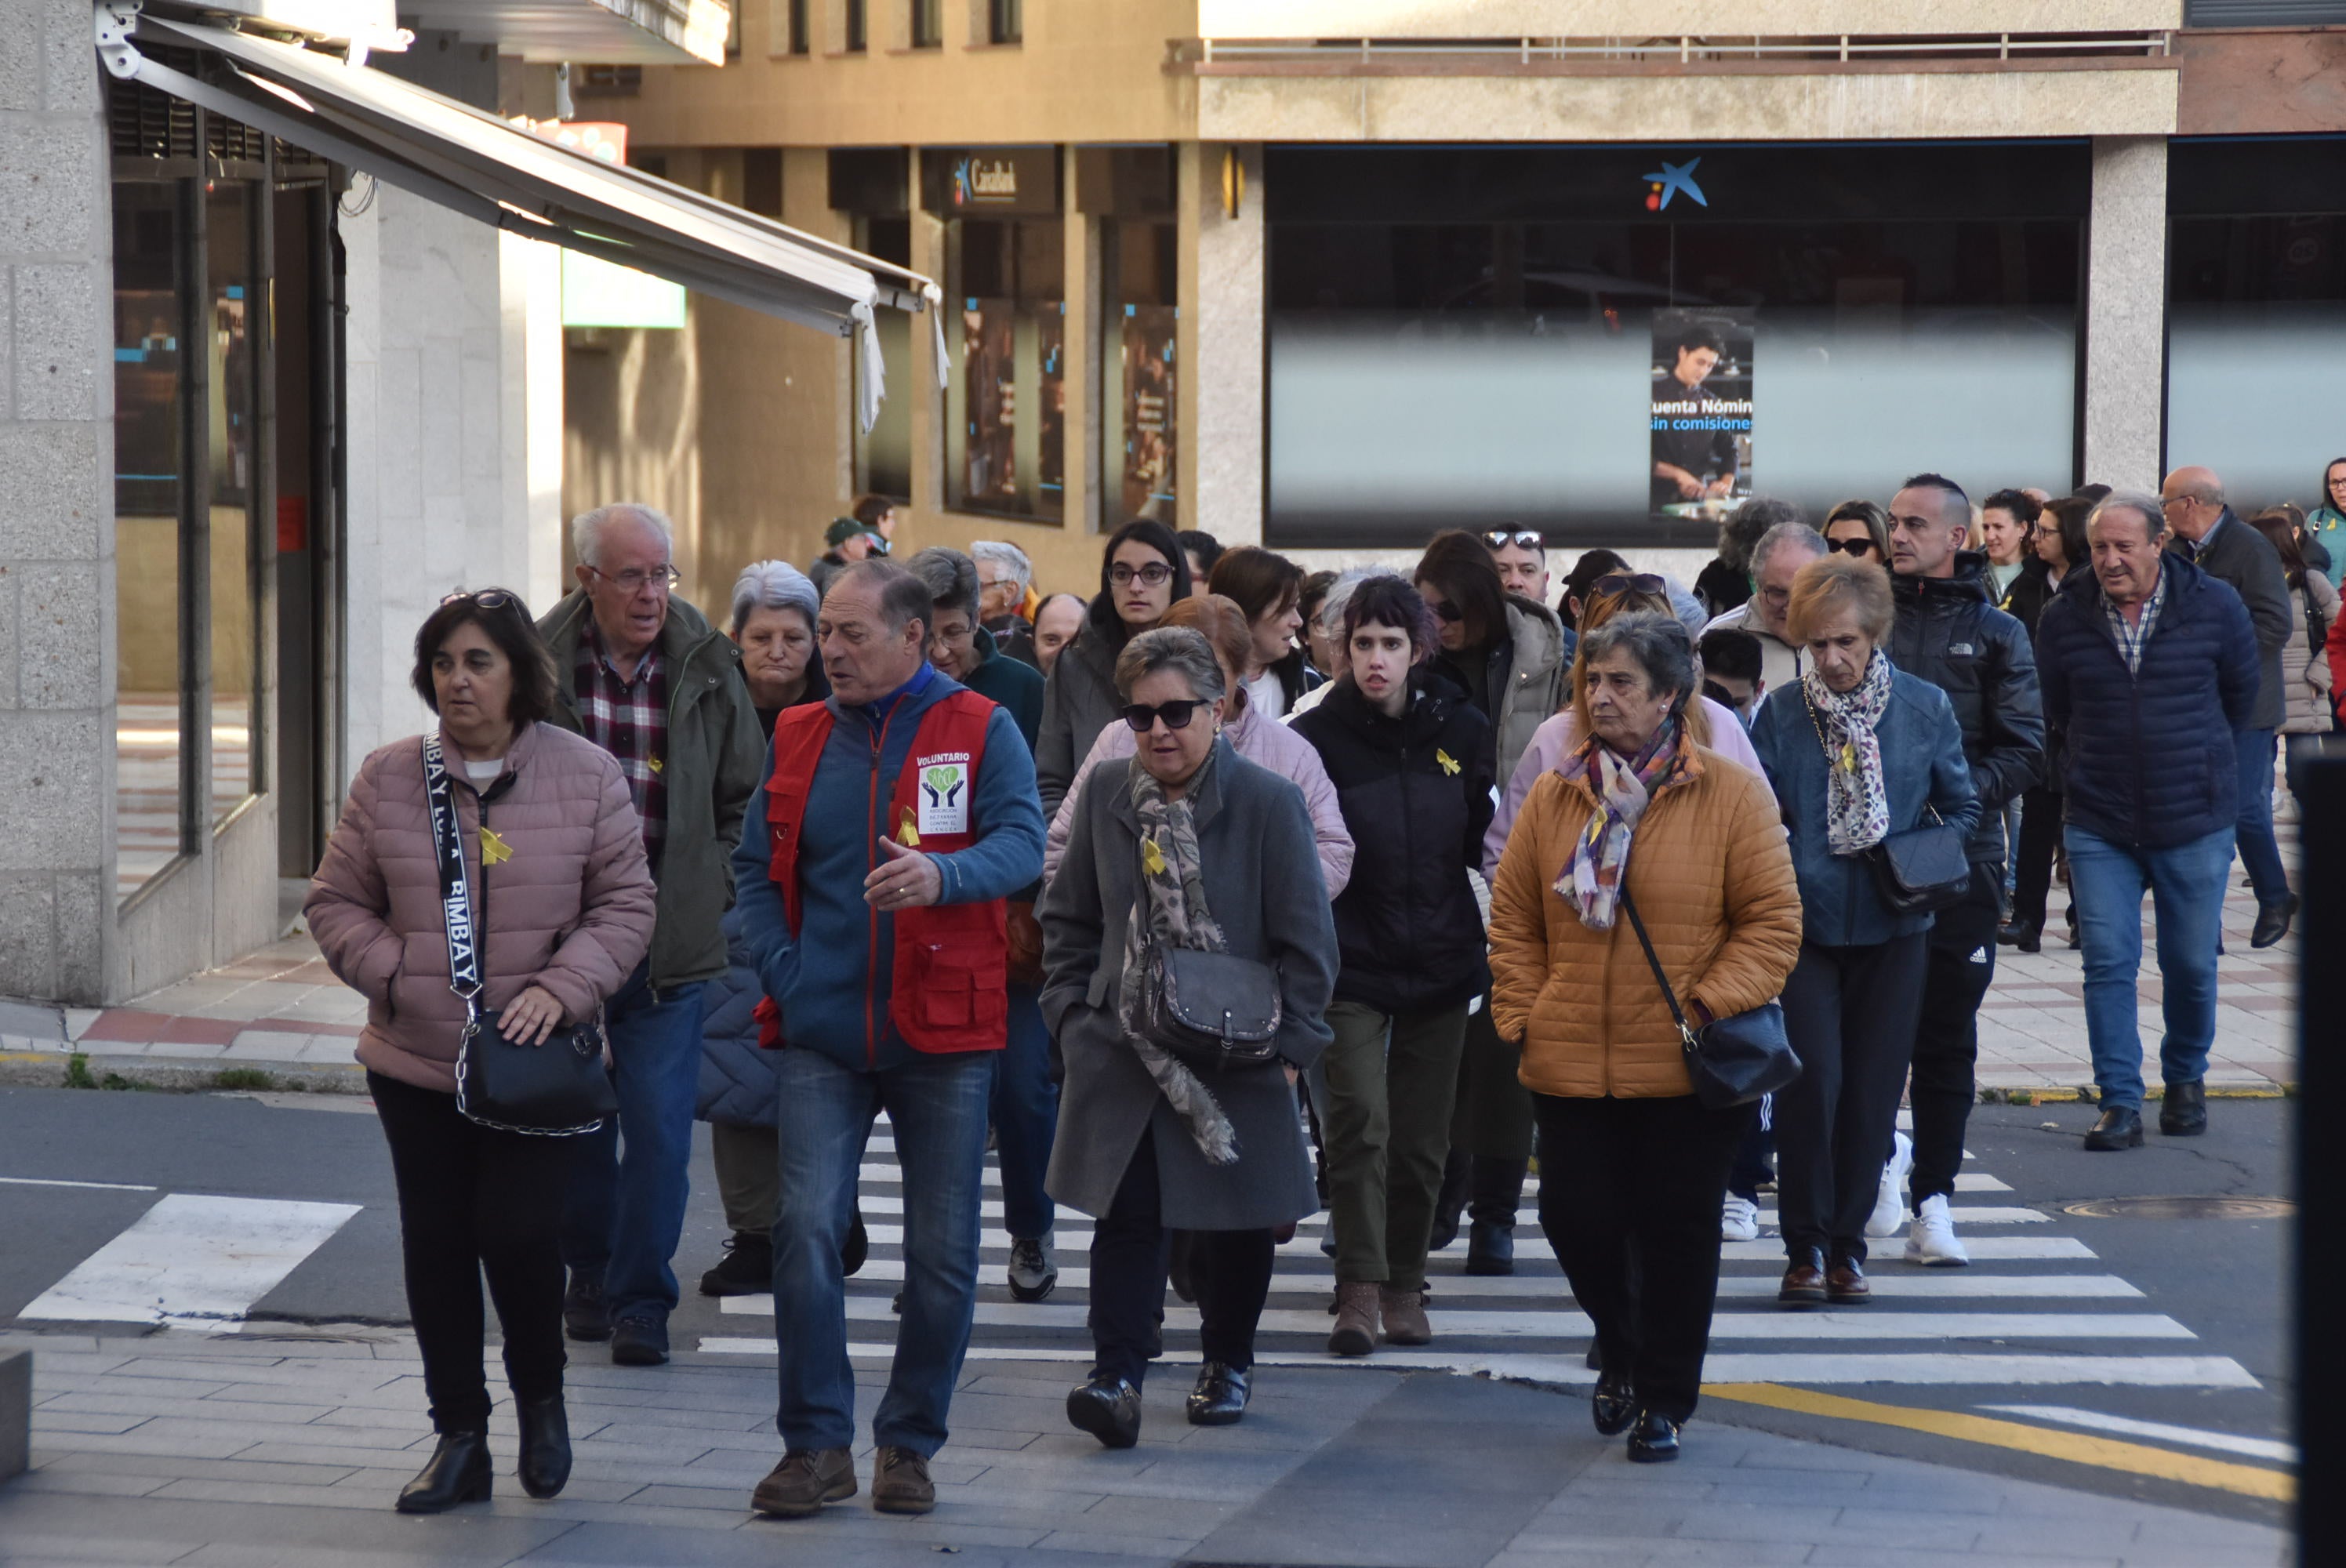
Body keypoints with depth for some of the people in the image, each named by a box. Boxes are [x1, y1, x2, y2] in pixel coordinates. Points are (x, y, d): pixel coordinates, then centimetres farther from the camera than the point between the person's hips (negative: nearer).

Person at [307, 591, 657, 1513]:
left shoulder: (587, 777, -2)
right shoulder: (389, 779, 2)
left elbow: (625, 906, -1)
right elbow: (335, 903, 8)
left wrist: (562, 988, -15)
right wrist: (392, 974, -9)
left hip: (537, 1064, -2)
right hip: (415, 1063, 2)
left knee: (521, 1232, -10)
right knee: (436, 1246, 6)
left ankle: (541, 1396, 19)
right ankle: (460, 1439, 20)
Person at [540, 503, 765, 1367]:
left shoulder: (709, 670, 0)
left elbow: (745, 799, 13)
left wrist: (711, 890, 7)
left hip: (670, 940, 0)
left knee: (660, 1125, -6)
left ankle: (640, 1297, 4)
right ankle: (589, 1275, 30)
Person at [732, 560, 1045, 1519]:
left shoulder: (981, 731, -1)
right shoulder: (796, 739, 10)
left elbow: (1022, 844, -13)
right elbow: (756, 869, 14)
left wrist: (942, 876, -33)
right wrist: (783, 971, 0)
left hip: (943, 1036, -2)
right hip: (821, 1035, 2)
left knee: (942, 1251, 4)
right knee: (805, 1230, -9)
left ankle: (909, 1444, 19)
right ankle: (816, 1443, 1)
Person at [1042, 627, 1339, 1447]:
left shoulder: (1269, 802, -8)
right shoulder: (1105, 793, 3)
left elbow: (1307, 941, -5)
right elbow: (1069, 919, 13)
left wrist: (1290, 1043, -7)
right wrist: (1072, 1015, 5)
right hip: (1123, 1049, 2)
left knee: (1236, 1221, 11)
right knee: (1127, 1212, -10)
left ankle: (1228, 1362, 30)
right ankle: (1117, 1377, -13)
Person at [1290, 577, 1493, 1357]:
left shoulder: (1461, 729, 4)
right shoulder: (1318, 734, -4)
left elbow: (1488, 839, 14)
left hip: (1440, 960, 3)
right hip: (1350, 961, -3)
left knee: (1421, 1135, 7)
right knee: (1358, 1120, -13)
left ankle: (1405, 1284, 19)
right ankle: (1360, 1287, -10)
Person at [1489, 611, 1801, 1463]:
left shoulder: (1731, 794, -4)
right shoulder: (1553, 798, 6)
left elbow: (1772, 921, -4)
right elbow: (1513, 920, 10)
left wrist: (1711, 1007, -13)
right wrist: (1521, 1015, 1)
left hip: (1686, 1070, -3)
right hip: (1571, 1064, 3)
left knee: (1677, 1231, 4)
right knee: (1576, 1215, 3)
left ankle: (1664, 1400, 19)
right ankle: (1619, 1346, 33)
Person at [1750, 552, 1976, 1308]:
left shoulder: (1925, 708, 1)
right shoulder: (1780, 713, -1)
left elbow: (1963, 809, 11)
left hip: (1892, 929, 1)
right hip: (1805, 925, -1)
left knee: (1873, 1088, 6)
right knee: (1810, 1077, -10)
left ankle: (1847, 1244, 18)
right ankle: (1804, 1245, 2)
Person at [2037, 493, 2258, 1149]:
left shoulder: (2214, 604, -6)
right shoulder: (2065, 616, -4)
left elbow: (2242, 691, 11)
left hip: (2195, 822, 0)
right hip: (2099, 824, 0)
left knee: (2191, 965, 8)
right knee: (2108, 964, -5)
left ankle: (2186, 1082, 29)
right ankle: (2120, 1103, 0)